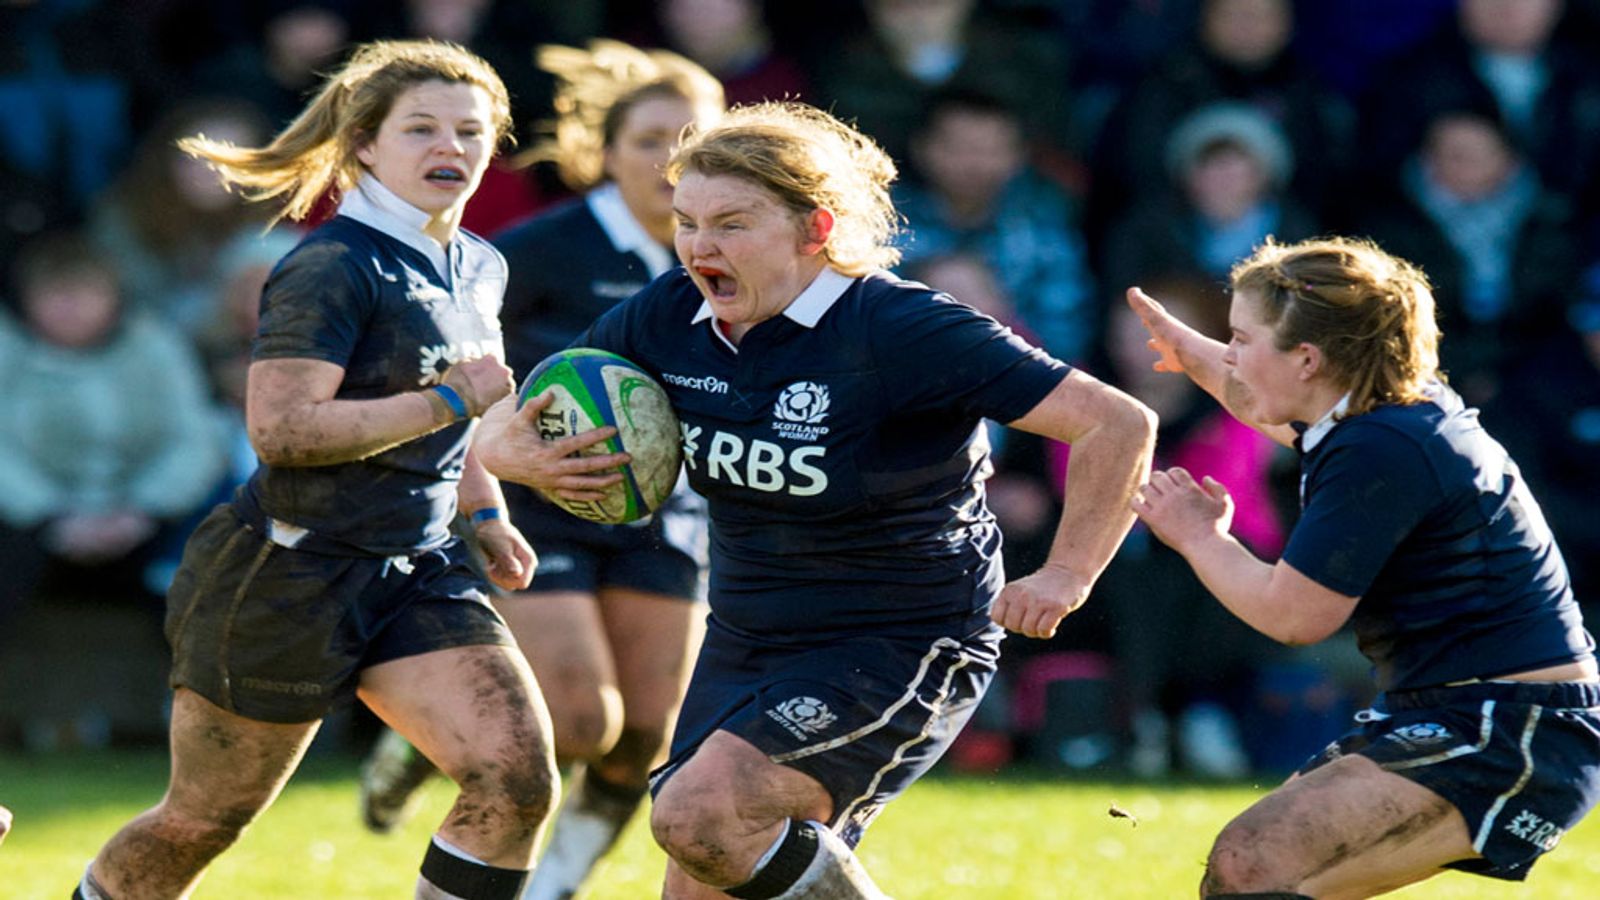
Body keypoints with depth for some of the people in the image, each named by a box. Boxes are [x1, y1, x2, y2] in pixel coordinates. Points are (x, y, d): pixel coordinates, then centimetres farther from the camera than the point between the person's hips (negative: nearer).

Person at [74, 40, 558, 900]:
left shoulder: (479, 269, 11)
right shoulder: (333, 269, -16)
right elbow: (280, 426, -27)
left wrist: (485, 512, 16)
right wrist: (450, 400, -23)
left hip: (415, 571, 7)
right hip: (292, 570, -7)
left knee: (519, 776, -14)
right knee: (201, 822, 6)